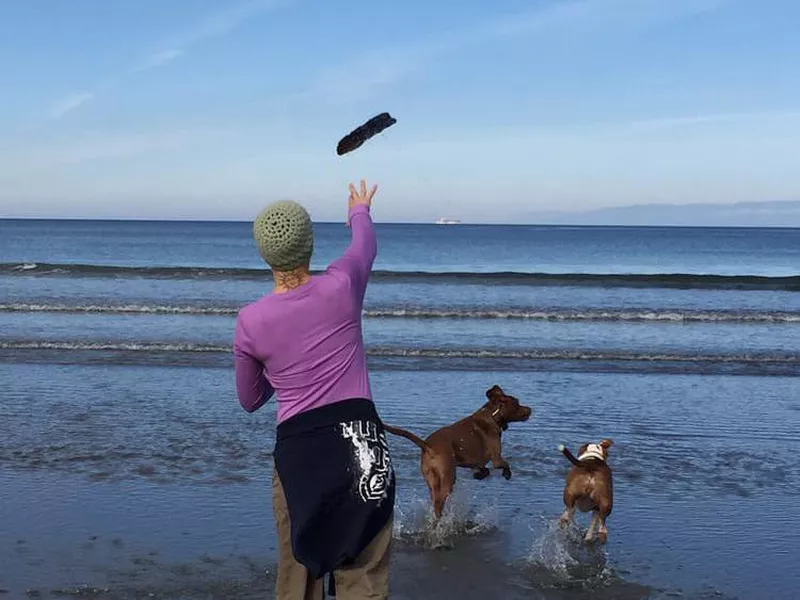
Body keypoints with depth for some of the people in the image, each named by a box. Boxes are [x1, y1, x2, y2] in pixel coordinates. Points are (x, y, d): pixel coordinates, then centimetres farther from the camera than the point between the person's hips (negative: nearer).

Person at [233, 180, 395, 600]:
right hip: (359, 438, 0)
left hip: (297, 448, 0)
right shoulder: (341, 285, -3)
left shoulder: (249, 322, -3)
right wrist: (359, 211, 44)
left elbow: (249, 400, 13)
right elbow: (366, 244, 23)